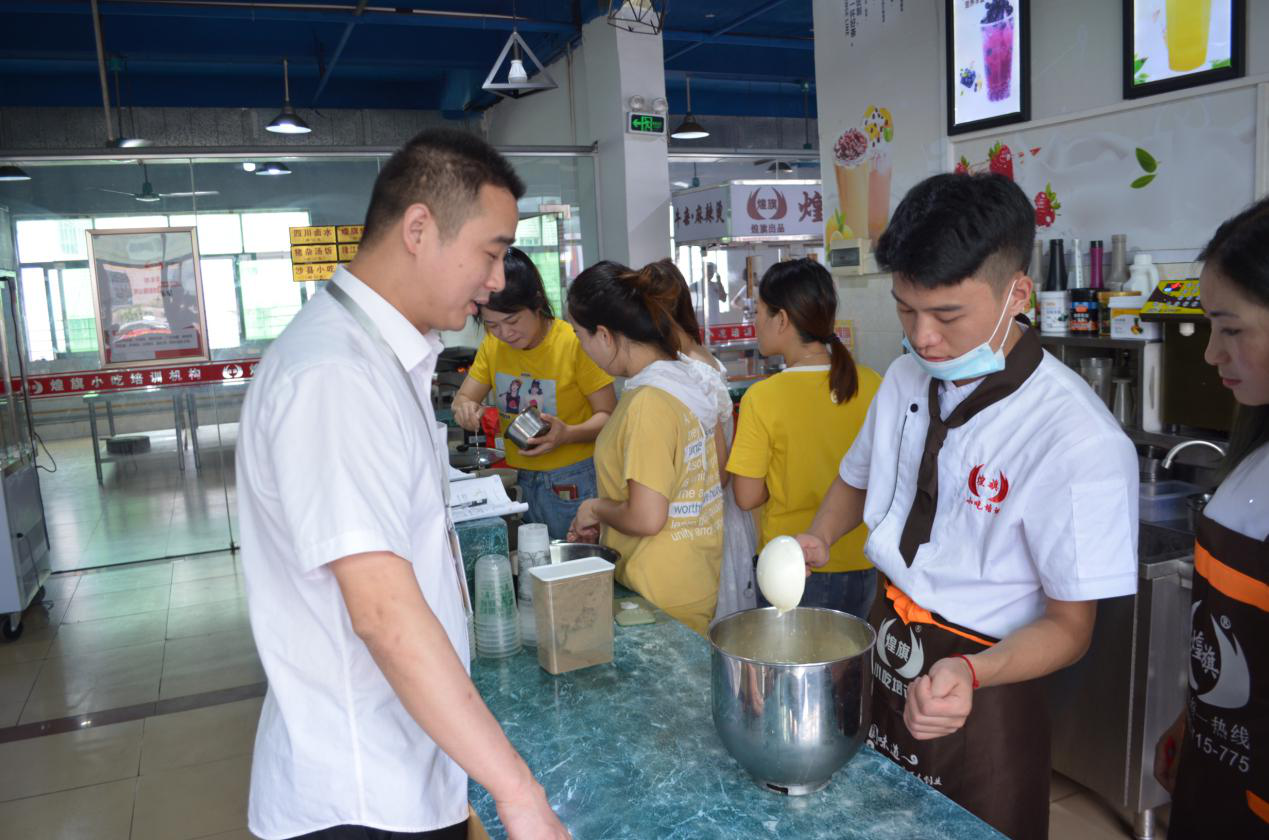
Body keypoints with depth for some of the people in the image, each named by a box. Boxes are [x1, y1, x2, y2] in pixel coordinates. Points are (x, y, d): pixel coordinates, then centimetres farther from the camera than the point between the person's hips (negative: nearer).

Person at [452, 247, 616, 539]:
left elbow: (607, 415, -12)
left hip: (573, 481, -5)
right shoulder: (492, 346, 3)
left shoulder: (574, 342, -15)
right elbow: (462, 399, 6)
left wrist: (568, 434, -30)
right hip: (523, 481, 5)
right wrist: (466, 409, -18)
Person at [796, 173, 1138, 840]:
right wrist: (818, 541, -8)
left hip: (985, 692, -5)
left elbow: (1070, 626, -17)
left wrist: (970, 674, -35)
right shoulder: (907, 378, -5)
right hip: (882, 659, 6)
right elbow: (857, 479, 13)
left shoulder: (1079, 441, -25)